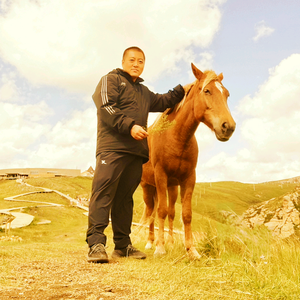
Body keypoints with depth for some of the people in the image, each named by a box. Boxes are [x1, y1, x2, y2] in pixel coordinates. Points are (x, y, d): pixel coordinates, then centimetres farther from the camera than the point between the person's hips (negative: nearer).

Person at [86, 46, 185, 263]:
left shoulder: (144, 91, 30)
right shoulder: (111, 80, 7)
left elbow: (162, 102, 42)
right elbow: (106, 108, -8)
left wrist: (181, 91, 32)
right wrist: (130, 126, -19)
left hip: (136, 151, 7)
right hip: (112, 146, -7)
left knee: (125, 197, 7)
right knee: (103, 192, -14)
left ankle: (123, 245, 11)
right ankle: (96, 243, -16)